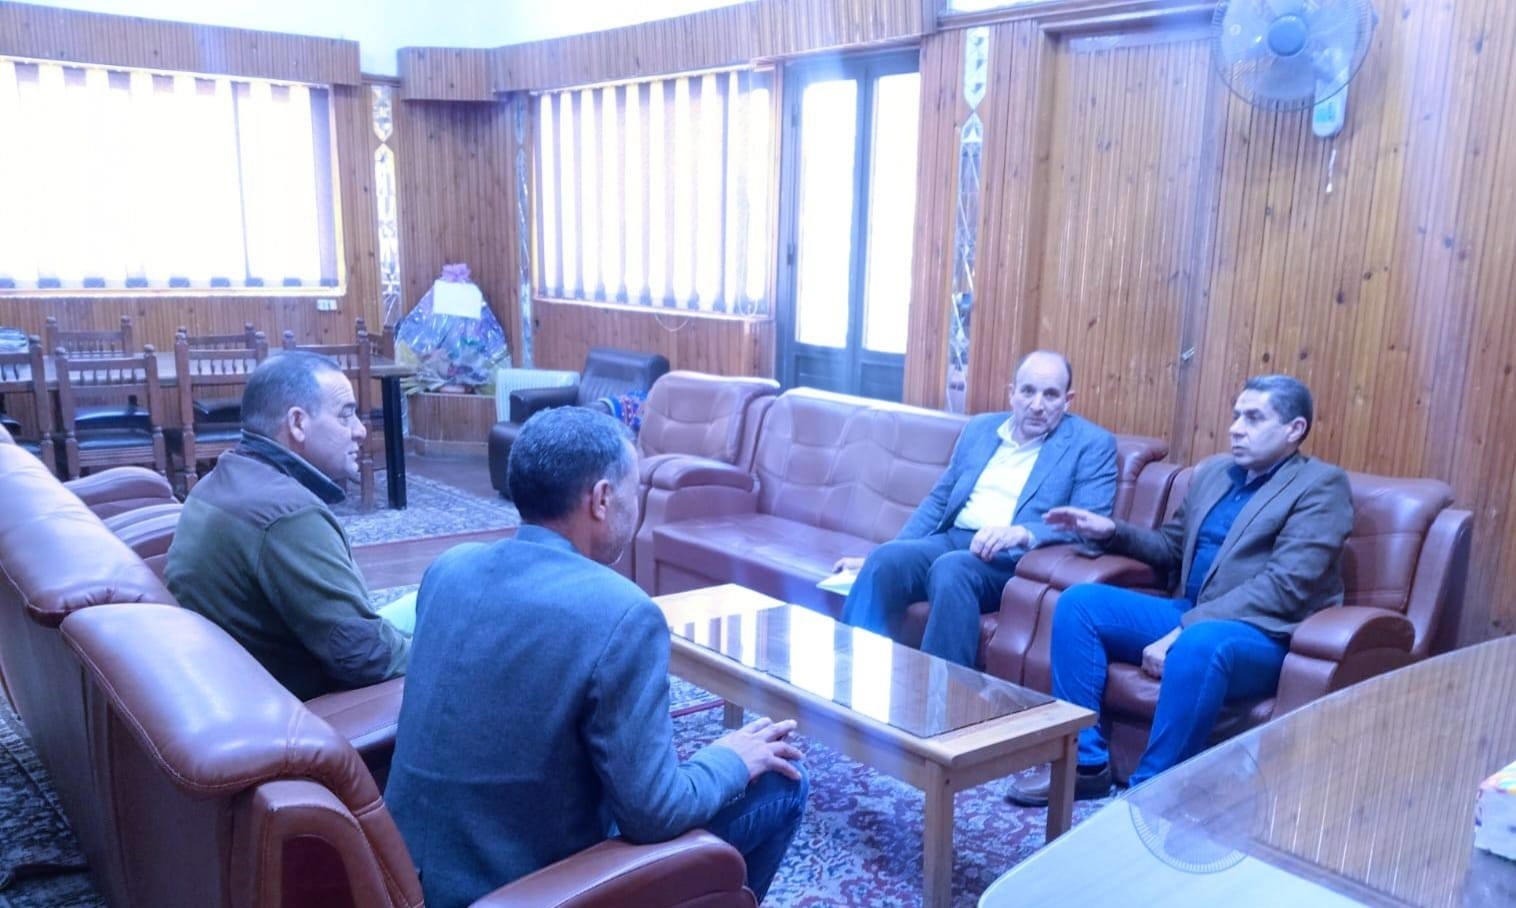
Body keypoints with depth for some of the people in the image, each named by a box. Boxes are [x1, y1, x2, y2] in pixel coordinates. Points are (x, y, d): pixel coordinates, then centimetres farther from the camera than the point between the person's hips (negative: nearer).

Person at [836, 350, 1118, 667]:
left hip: (1017, 558, -5)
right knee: (886, 559, -26)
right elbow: (938, 500, 20)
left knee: (950, 567, -35)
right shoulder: (980, 428, 19)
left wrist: (1022, 533, -26)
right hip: (952, 540, 5)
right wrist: (880, 554, 10)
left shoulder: (1092, 444, 3)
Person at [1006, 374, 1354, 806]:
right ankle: (1085, 762, -6)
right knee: (1080, 601, -9)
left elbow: (1283, 587, -18)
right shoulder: (1212, 472, 16)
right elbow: (1172, 548, 27)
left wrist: (1183, 631, -24)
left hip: (1265, 638, -7)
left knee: (1199, 644, -39)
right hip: (1189, 616, 7)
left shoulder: (1321, 485, -7)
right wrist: (1112, 531, 6)